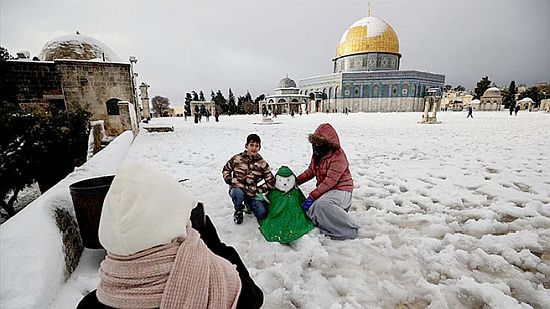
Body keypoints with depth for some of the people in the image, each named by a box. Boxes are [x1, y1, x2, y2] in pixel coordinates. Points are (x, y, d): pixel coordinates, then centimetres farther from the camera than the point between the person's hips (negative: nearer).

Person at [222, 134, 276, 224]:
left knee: (262, 214, -17)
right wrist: (229, 179, -11)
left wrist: (257, 190, -11)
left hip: (252, 193, 1)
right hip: (237, 189, -1)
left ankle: (249, 204, 18)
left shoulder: (262, 164, -5)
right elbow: (226, 170, 9)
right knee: (237, 193, -38)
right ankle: (238, 210, -1)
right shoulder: (237, 158, -6)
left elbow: (271, 182, -2)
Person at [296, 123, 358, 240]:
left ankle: (350, 231, -19)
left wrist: (312, 196, -28)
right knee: (311, 211, -10)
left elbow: (331, 180, -26)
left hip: (340, 189, -8)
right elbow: (310, 172, 18)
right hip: (325, 190, 8)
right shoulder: (317, 155, 7)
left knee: (322, 204, -35)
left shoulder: (338, 156, -19)